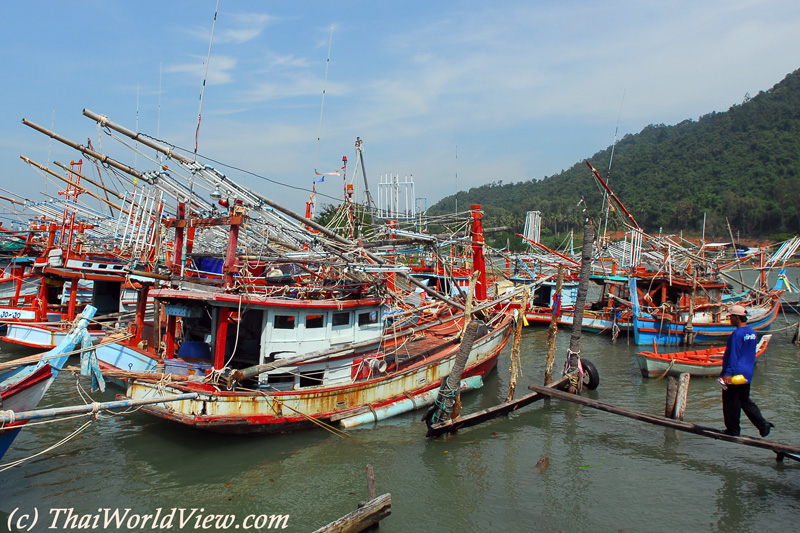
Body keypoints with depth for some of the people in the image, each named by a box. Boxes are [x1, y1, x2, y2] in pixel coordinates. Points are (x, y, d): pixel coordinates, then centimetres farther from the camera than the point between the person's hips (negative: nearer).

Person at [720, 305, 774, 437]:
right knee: (745, 400, 20)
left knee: (731, 403, 3)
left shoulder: (737, 334, -20)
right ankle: (763, 424, 12)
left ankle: (733, 430, 12)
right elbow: (752, 354, 17)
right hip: (747, 374, 9)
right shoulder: (752, 332, 8)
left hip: (734, 374, -9)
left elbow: (733, 355, -22)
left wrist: (728, 373, -22)